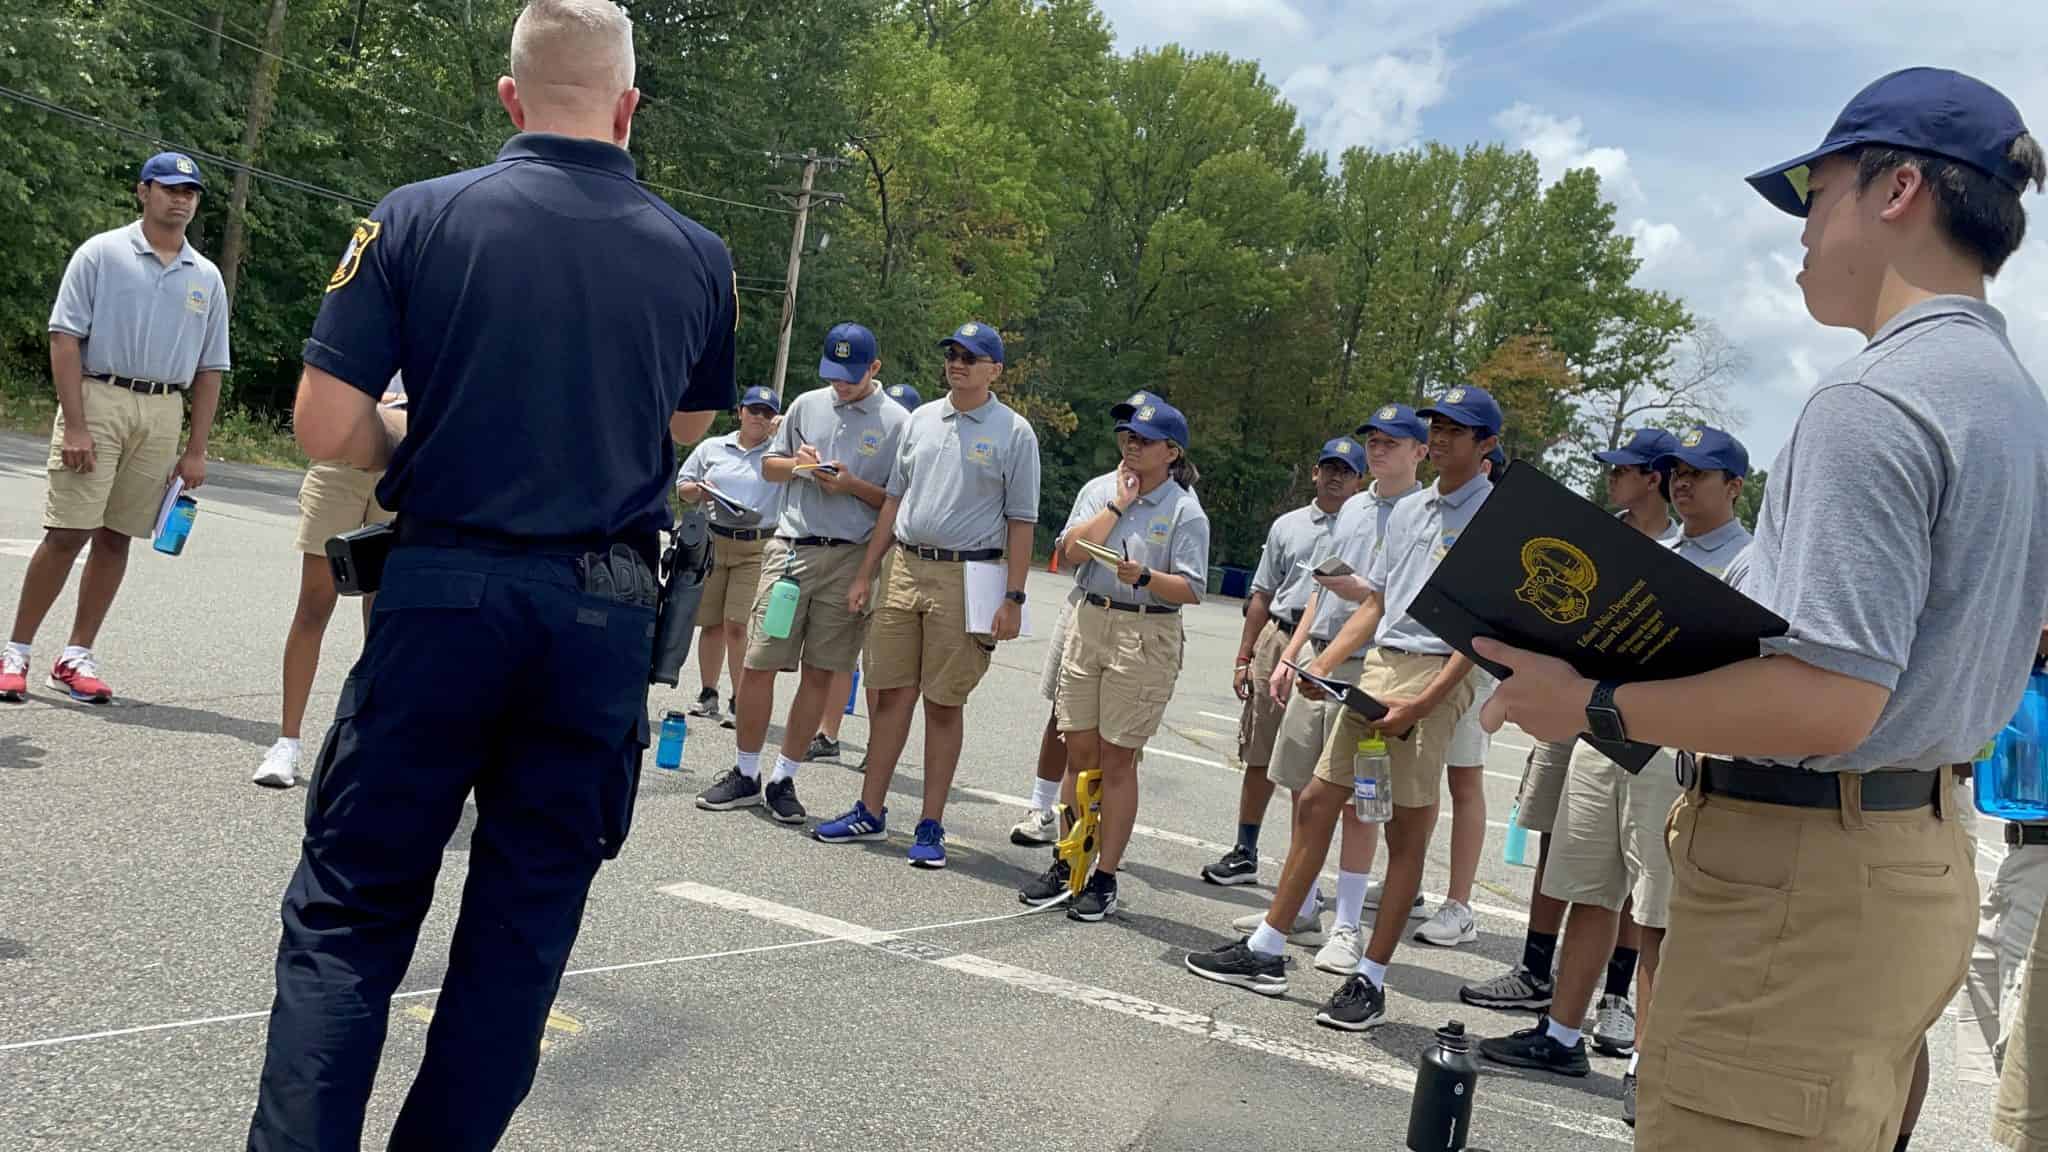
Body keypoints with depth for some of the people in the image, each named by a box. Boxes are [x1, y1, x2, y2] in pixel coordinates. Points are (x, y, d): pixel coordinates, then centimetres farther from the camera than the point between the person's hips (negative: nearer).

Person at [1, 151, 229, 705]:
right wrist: (75, 426, -13)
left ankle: (76, 658, 13)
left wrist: (196, 450, 8)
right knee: (67, 533, -7)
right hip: (98, 398, -4)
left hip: (164, 414, 4)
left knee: (115, 536, 6)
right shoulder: (102, 253, 1)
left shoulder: (206, 277, 13)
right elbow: (65, 339, -4)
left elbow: (209, 370, 14)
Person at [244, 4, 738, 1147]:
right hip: (605, 619, 2)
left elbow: (327, 425, -7)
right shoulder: (700, 257, 3)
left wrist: (427, 453, 11)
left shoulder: (418, 219, -4)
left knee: (350, 911, 10)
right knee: (524, 923, 13)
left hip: (443, 591, -1)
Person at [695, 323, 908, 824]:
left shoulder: (897, 422, 1)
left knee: (819, 673, 4)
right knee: (758, 663, 0)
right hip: (791, 549, 2)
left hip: (850, 558, -2)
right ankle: (745, 775, 14)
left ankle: (783, 779, 16)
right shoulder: (807, 405, 11)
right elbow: (768, 465, 19)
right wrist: (797, 465, -2)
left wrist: (852, 485, -14)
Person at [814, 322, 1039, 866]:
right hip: (904, 568, 4)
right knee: (892, 692, 7)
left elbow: (1021, 521, -4)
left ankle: (931, 825, 8)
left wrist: (1013, 598, -10)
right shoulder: (922, 419, 13)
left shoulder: (1014, 433, -1)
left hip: (966, 577, -4)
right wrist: (865, 573, 13)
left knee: (944, 703, 0)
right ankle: (870, 811, 16)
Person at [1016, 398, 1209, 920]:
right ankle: (1067, 863, 19)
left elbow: (1191, 589, -9)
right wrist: (1118, 504, -6)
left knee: (1116, 759, -1)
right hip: (1089, 623, 4)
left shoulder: (1185, 511, -4)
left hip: (1146, 637, -4)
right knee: (1079, 752, 8)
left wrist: (1145, 577, -26)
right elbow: (1073, 550, -5)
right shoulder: (1100, 490, 9)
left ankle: (1104, 878, 8)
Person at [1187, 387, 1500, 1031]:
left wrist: (1423, 702, -18)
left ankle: (1371, 980, 7)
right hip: (1375, 669, 8)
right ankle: (1264, 953, 15)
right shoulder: (1408, 511, 18)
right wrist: (1322, 666, 8)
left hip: (1437, 677, -7)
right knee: (1317, 803, 7)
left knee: (1407, 829, -1)